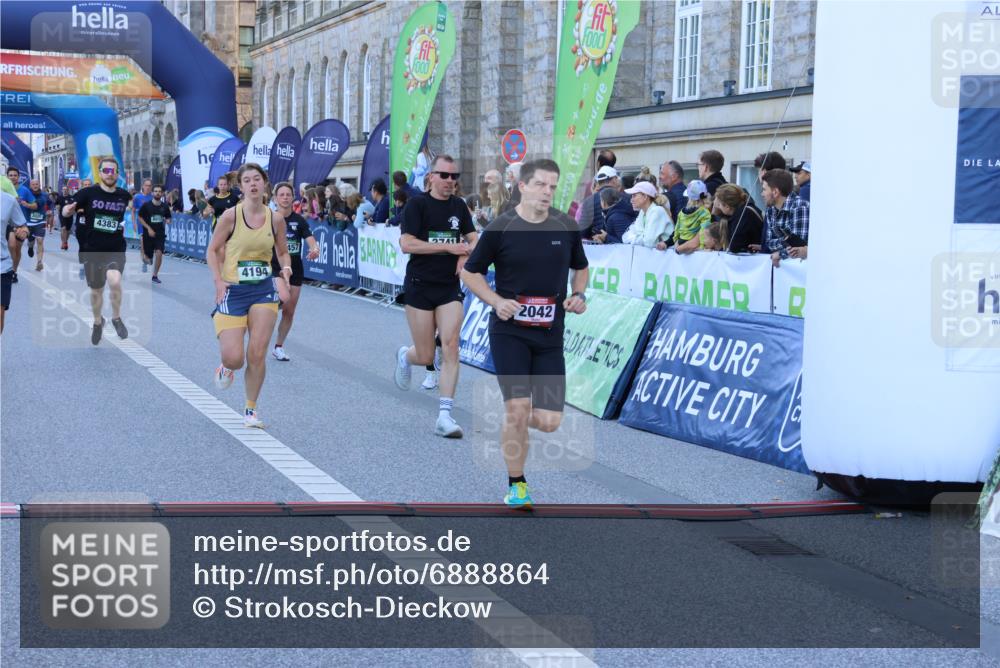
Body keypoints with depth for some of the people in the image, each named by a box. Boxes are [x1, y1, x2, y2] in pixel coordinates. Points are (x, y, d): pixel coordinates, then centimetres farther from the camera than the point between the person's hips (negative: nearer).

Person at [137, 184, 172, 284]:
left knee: (159, 253, -17)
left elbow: (167, 218, 15)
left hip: (160, 234, 1)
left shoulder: (164, 206, 2)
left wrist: (167, 221, -10)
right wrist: (148, 228, -12)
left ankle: (155, 276, -4)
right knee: (148, 256, 5)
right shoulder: (146, 205, -6)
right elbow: (140, 218, -2)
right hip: (148, 233, -1)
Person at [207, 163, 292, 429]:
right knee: (234, 358, -10)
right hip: (233, 290, -2)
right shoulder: (230, 216, -8)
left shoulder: (276, 218, 1)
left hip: (264, 289, 2)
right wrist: (218, 281, -12)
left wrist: (284, 276, -4)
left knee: (257, 355, -3)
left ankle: (251, 410, 14)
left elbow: (283, 253, 15)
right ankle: (226, 367, 29)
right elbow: (213, 250, 0)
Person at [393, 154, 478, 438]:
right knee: (426, 356, 1)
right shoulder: (417, 205, -7)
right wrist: (448, 247, -18)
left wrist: (466, 254, -5)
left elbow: (473, 238, 19)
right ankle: (404, 355, 39)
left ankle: (445, 415, -10)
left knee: (450, 347, -12)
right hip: (420, 286, -3)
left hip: (450, 287, 3)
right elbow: (407, 244, -15)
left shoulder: (459, 206, 8)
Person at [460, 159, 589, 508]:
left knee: (548, 421, -4)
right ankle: (516, 486, 7)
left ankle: (511, 420, 32)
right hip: (509, 330, -3)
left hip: (550, 334, 3)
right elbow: (469, 272, 3)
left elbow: (581, 267, 20)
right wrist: (497, 301, -13)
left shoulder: (567, 227, 3)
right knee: (518, 408, -12)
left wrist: (578, 295, 0)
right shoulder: (501, 228, -7)